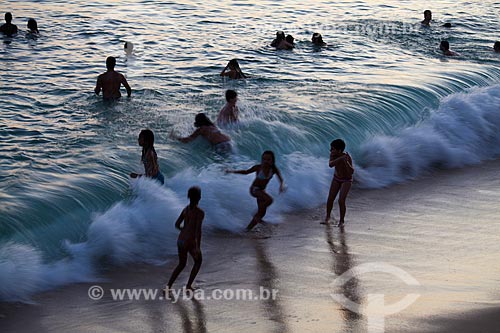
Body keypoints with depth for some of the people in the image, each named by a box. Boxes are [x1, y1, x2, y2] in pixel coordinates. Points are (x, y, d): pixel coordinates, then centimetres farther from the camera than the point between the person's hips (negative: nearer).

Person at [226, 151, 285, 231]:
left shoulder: (274, 170, -10)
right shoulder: (258, 167, -15)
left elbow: (280, 178, -22)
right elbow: (246, 172, 0)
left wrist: (282, 185, -45)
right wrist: (233, 171, -3)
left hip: (262, 191, 5)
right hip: (254, 189, -5)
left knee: (262, 212, 5)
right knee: (269, 200, -30)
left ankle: (248, 228, 17)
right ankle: (257, 215, -13)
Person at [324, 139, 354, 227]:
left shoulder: (347, 157, -32)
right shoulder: (333, 154, -19)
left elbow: (351, 172, -38)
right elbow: (330, 164, -35)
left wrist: (346, 162, -51)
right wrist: (340, 158, -47)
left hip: (347, 180, -4)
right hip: (337, 178, 4)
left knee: (341, 201, -16)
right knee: (330, 199, 1)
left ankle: (341, 221, 5)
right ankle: (327, 217, 27)